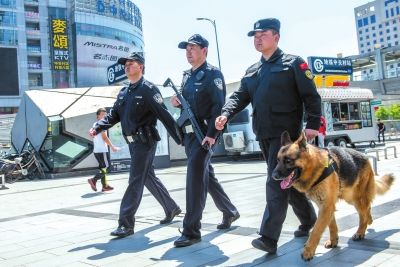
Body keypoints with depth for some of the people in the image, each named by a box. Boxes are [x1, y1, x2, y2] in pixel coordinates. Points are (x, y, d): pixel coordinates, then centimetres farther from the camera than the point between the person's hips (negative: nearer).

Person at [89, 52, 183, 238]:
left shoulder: (148, 89, -10)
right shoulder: (123, 93, 14)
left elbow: (164, 115, -15)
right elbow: (113, 115, 13)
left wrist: (180, 139, -17)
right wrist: (97, 128, -5)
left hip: (145, 141, -8)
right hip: (133, 142, 9)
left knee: (135, 181, -8)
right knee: (148, 177, 16)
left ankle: (126, 223, -3)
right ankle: (171, 208, 32)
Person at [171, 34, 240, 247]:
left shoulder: (213, 74, -7)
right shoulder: (187, 76, 16)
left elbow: (219, 106, -16)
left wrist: (212, 134, -24)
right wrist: (178, 102, 2)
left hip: (205, 133, -8)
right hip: (189, 133, 9)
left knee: (195, 177, -13)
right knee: (206, 175, 16)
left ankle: (191, 230, -6)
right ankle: (229, 212, 34)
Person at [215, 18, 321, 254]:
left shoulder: (293, 63, -2)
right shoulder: (252, 71, 16)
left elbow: (311, 96, -5)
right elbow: (240, 96, 8)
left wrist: (313, 124, -13)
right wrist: (226, 114, -10)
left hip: (286, 132, -7)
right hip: (264, 134, 7)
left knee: (277, 183, -11)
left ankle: (269, 238, -8)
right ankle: (309, 220, 35)